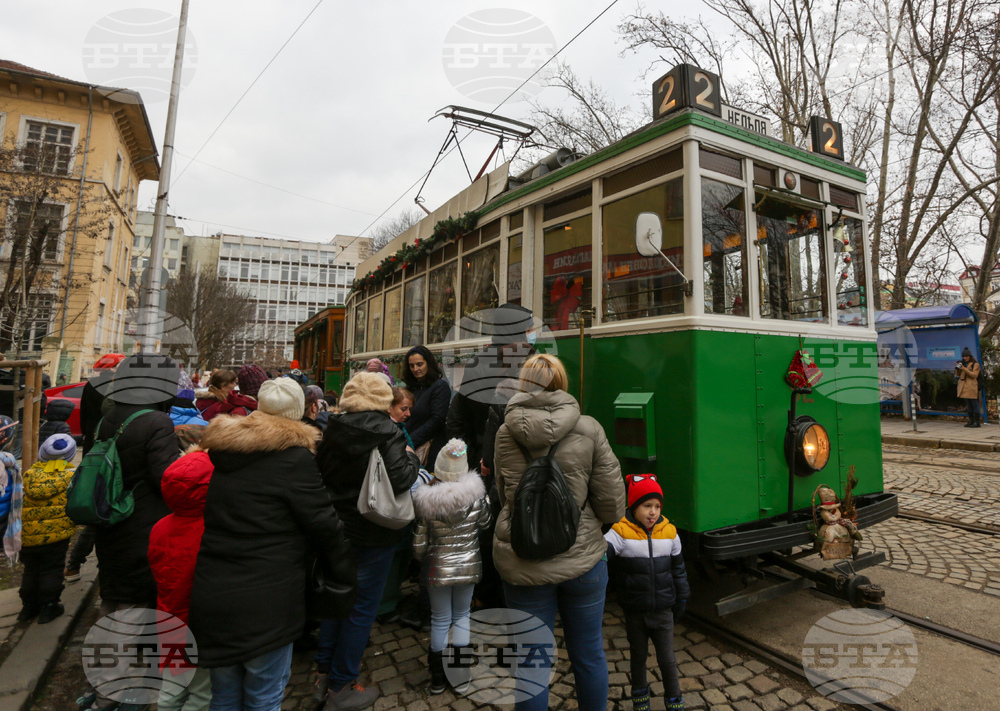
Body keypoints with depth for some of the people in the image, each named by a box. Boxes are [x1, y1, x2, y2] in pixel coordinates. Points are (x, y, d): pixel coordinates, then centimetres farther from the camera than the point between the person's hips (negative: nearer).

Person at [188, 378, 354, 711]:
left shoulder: (217, 449, 5)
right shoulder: (294, 456, -16)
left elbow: (204, 515, 18)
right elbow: (323, 523, -11)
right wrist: (345, 570, 4)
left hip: (209, 594, 6)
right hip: (264, 599, -6)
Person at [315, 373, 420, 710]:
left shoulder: (333, 429, -3)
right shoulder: (388, 434, -19)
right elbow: (399, 481, -28)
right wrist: (412, 458, -10)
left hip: (336, 527, 6)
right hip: (372, 534, -6)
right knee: (361, 607, 10)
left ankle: (323, 674, 36)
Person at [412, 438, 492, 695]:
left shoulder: (425, 500, -19)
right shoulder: (476, 495, -17)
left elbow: (419, 545, -10)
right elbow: (485, 524, 0)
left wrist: (420, 557, 11)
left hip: (438, 568, -1)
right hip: (468, 565, 1)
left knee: (440, 620, 17)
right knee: (461, 616, 20)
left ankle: (438, 677, 31)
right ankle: (459, 674, 29)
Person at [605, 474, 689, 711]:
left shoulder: (669, 532, -5)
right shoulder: (620, 533, -17)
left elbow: (678, 569, 7)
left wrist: (681, 599, 13)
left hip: (663, 610, 1)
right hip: (634, 611, -1)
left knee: (667, 658, 12)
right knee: (638, 656, 18)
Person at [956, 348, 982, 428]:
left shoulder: (975, 364, -1)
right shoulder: (963, 364, 16)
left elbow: (974, 375, -11)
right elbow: (958, 374, 15)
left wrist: (964, 369, -20)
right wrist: (957, 368, -3)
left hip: (971, 386, -6)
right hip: (964, 387, 6)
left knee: (974, 403, -5)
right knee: (968, 404, 10)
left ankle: (976, 422, -4)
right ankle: (971, 421, 15)